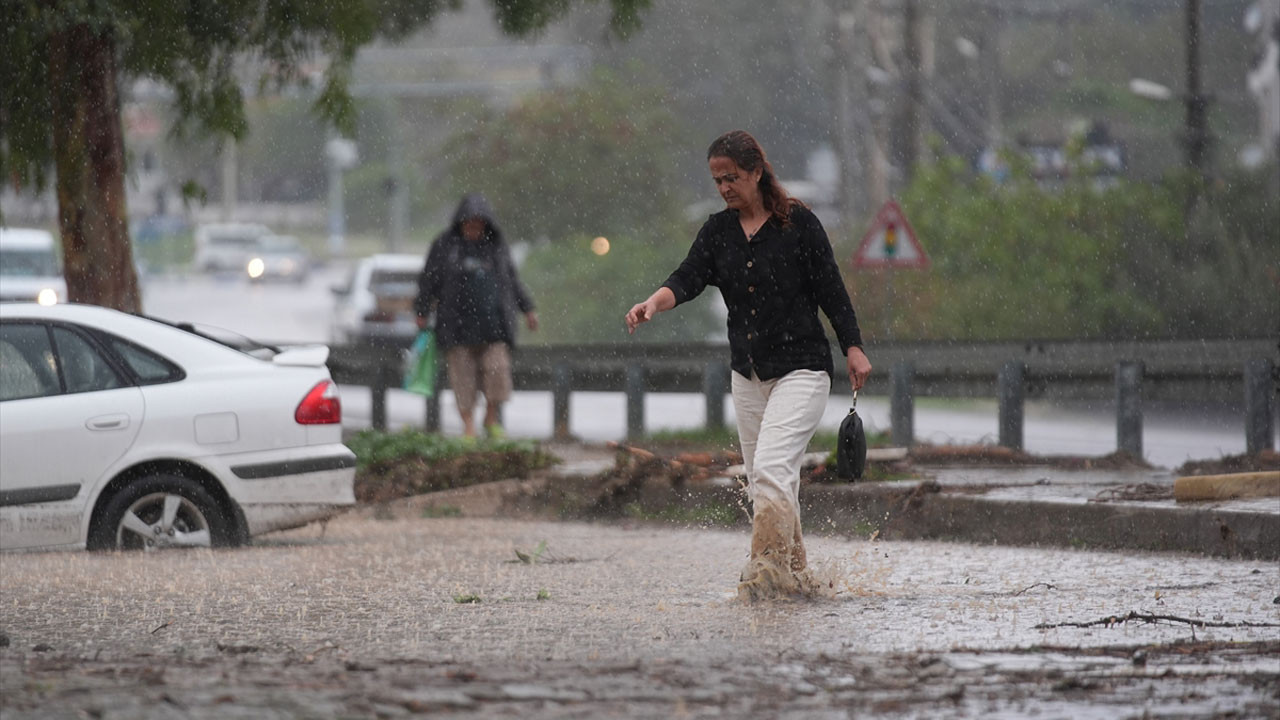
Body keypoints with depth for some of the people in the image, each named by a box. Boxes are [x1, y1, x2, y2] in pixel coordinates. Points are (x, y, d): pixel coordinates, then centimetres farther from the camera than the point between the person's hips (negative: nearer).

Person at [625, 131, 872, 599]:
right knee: (765, 482, 9)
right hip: (748, 375, 6)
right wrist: (654, 302, -27)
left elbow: (831, 288, -4)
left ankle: (768, 569, -22)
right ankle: (794, 574, 19)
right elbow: (689, 278, -7)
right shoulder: (718, 231, 7)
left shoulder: (798, 223, -6)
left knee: (770, 468, -20)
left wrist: (853, 348, -7)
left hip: (801, 371, -6)